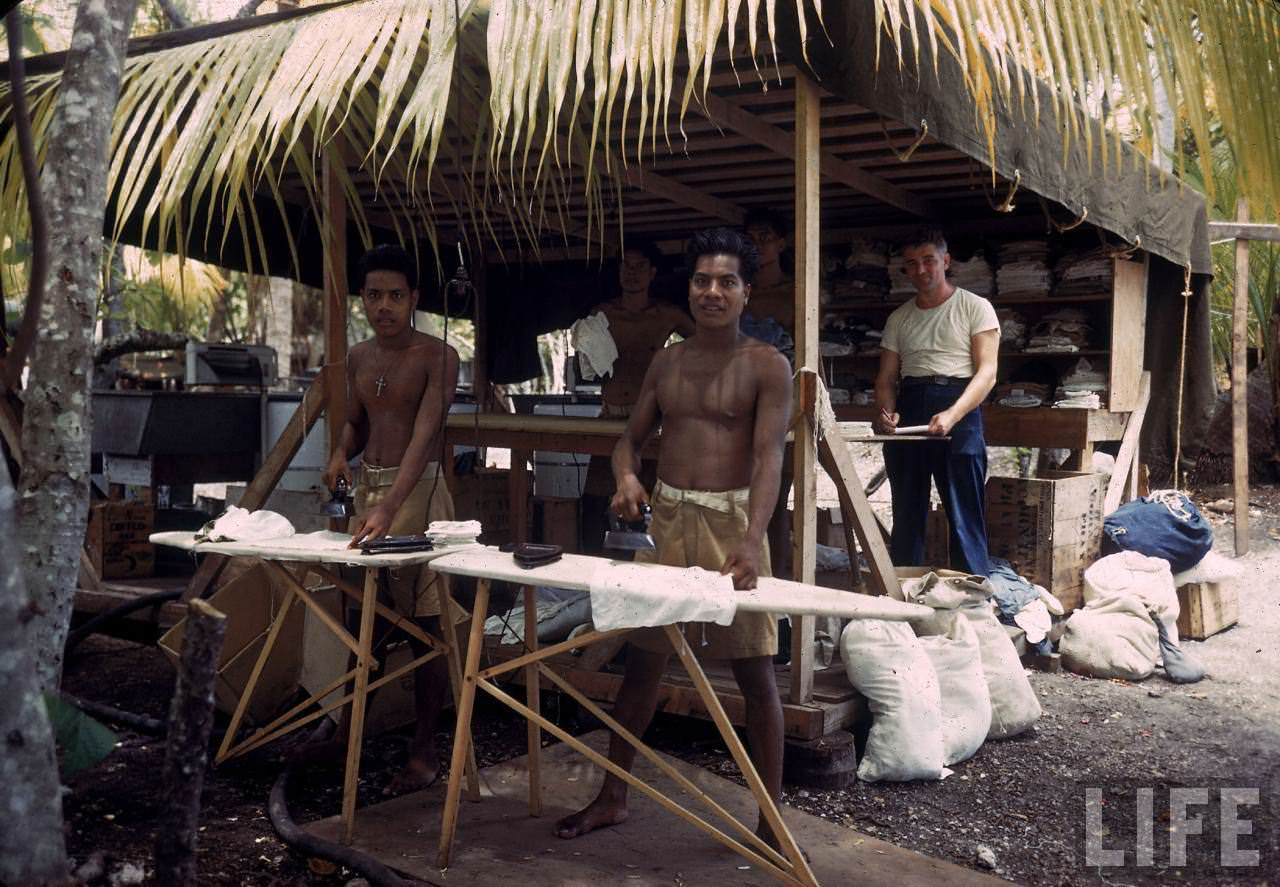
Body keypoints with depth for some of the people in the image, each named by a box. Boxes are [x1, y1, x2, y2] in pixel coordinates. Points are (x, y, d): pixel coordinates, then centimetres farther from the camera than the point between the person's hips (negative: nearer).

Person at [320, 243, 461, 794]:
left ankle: (424, 750, 6)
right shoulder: (359, 358, 10)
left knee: (423, 624, -3)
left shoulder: (436, 357, -11)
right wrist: (342, 453, -2)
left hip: (417, 489, -6)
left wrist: (389, 507, -35)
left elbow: (424, 435, -23)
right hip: (366, 485, 6)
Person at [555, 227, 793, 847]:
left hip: (731, 522, -5)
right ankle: (613, 798, 26)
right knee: (642, 657, 11)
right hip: (667, 518, 5)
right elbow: (631, 438, 15)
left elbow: (769, 458, -17)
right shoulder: (666, 363, 11)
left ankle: (771, 820, 12)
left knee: (753, 669, 0)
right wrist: (626, 478, -10)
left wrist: (752, 539, -33)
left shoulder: (766, 366, -6)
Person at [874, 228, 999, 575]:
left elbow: (987, 372, -7)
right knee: (906, 515, 8)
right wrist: (886, 412, -9)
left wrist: (952, 415, -22)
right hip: (909, 409, 5)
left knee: (965, 516, -6)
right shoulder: (899, 318, 17)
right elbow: (886, 377, 14)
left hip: (958, 407, -5)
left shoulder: (974, 307, 3)